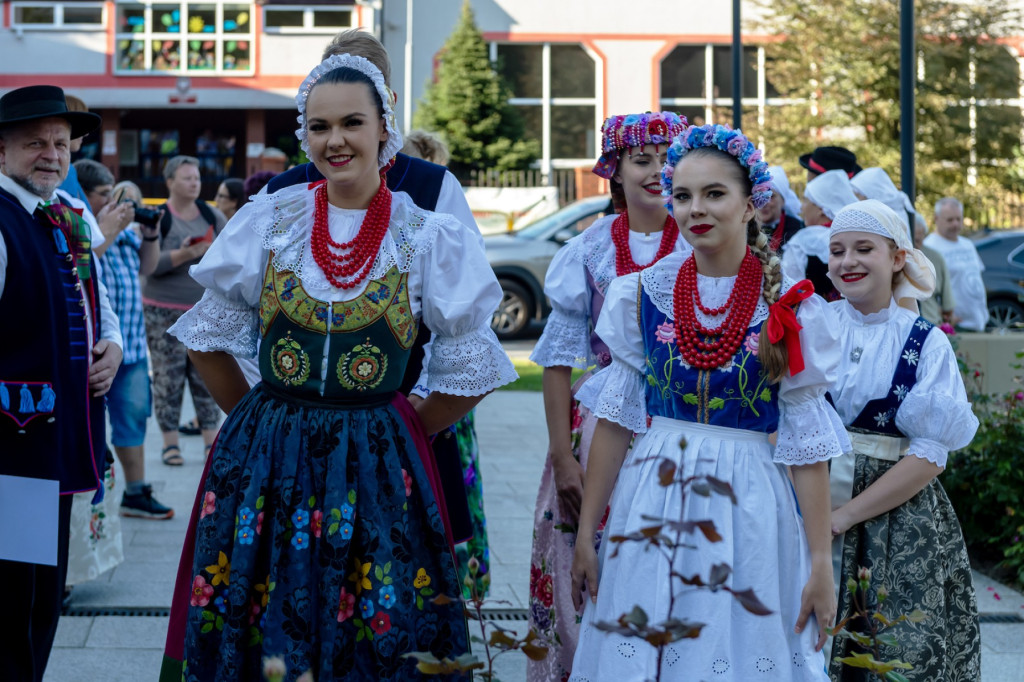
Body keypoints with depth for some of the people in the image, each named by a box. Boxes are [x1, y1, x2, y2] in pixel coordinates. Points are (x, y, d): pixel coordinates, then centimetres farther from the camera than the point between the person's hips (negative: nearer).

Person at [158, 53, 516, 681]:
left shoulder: (429, 239, -1)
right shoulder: (269, 219, 4)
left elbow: (469, 374, 5)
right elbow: (211, 338, 13)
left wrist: (397, 434, 6)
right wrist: (264, 420, 11)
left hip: (376, 469, -1)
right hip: (264, 462, 1)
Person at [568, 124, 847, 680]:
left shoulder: (788, 307, -5)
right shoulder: (646, 294, 2)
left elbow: (808, 444, -4)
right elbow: (615, 419, 5)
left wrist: (821, 562, -6)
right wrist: (585, 535, 4)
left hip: (748, 509, -2)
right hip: (650, 504, 2)